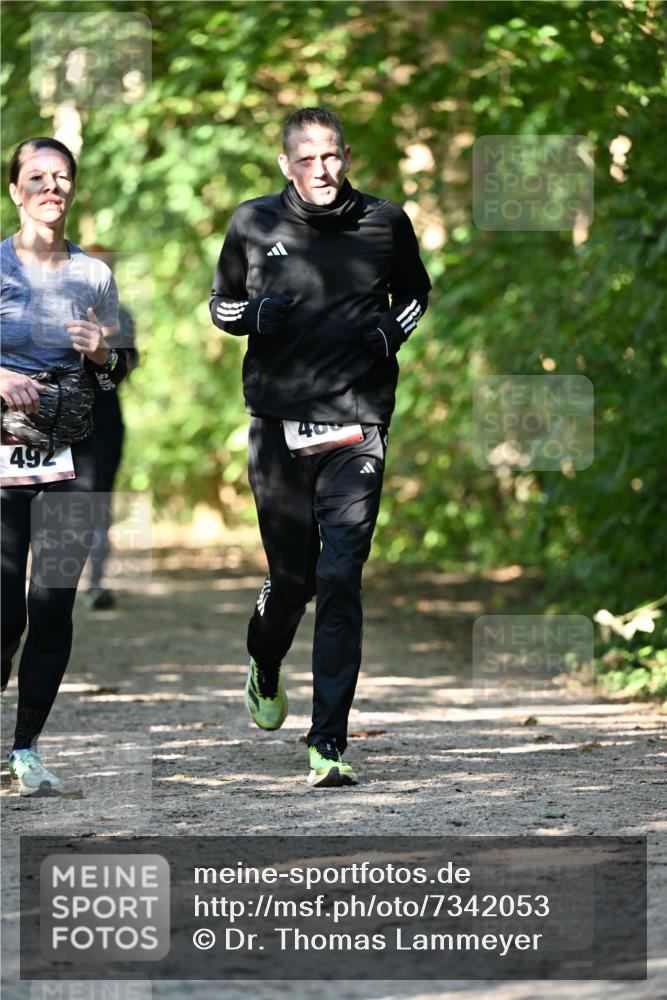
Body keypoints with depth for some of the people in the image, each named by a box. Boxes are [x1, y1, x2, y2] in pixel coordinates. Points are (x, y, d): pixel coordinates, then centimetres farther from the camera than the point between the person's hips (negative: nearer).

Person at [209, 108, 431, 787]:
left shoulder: (385, 223, 4)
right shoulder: (254, 223, 3)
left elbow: (415, 291, 23)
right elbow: (220, 304, 15)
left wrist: (394, 329, 2)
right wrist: (254, 315, -7)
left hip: (356, 428, 0)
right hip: (278, 426, 1)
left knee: (340, 582, -10)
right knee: (291, 577, 6)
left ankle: (329, 746, -9)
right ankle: (264, 672, 42)